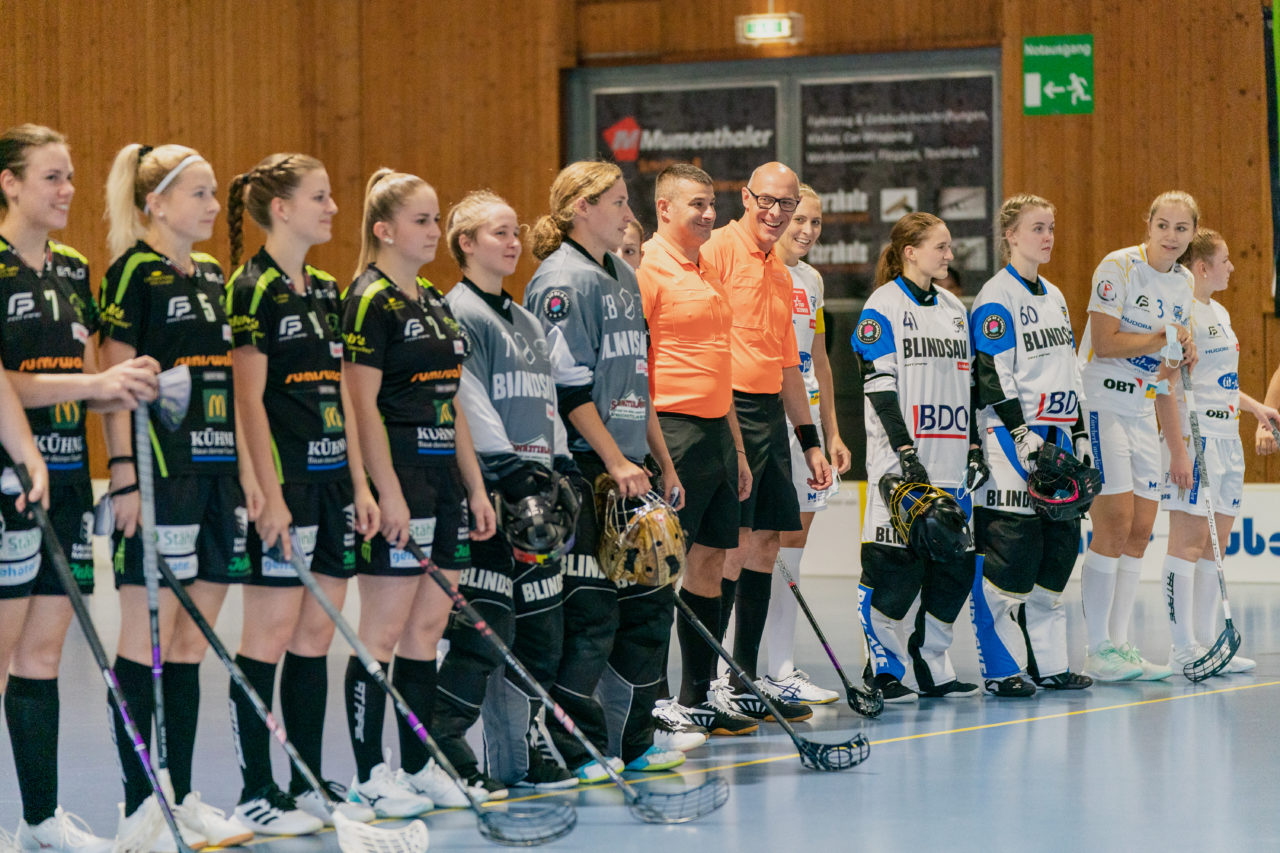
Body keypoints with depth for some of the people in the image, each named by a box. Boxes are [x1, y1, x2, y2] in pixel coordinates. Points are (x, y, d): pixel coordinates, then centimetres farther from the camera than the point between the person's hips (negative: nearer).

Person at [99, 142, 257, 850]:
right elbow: (115, 380, -12)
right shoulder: (135, 273, -7)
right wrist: (125, 474, -18)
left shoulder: (213, 278, 16)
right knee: (148, 639, -5)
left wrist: (245, 468, 15)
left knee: (192, 643, 9)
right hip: (161, 472, -8)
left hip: (216, 473, 8)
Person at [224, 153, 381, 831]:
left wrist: (359, 484, 13)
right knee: (271, 635, -5)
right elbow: (249, 399, -14)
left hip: (331, 479, 8)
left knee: (317, 635, 9)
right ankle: (255, 794, 0)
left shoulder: (326, 291, 15)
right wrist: (271, 494, -19)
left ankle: (309, 785, 15)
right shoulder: (254, 288, -10)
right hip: (285, 482, -8)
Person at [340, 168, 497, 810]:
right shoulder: (369, 300, -10)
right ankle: (369, 773, 1)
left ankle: (418, 765, 15)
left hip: (444, 477, 9)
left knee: (428, 628, 10)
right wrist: (388, 493, -21)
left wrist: (475, 486, 15)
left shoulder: (434, 301, 16)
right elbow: (364, 405, -15)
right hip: (398, 476, -9)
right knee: (384, 630, -4)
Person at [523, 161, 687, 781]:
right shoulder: (563, 282, -11)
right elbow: (569, 388, -17)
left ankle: (630, 742, 18)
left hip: (627, 469, 9)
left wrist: (662, 462, 21)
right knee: (589, 613, -8)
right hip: (583, 473, -9)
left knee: (649, 602, 10)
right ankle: (573, 750, 0)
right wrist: (616, 462, -19)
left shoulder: (623, 278, 18)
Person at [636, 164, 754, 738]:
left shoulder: (708, 274, 18)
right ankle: (649, 703, -4)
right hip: (673, 432, -9)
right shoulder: (647, 269, -9)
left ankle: (698, 697, 16)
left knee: (710, 560, 10)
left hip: (715, 433, 9)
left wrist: (736, 448, 23)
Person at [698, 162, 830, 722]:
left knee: (765, 545, 8)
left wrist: (809, 440, 24)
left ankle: (745, 683, 13)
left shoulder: (781, 273, 19)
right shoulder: (719, 250, -8)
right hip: (728, 408, -9)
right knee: (734, 545, -10)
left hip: (771, 413, 9)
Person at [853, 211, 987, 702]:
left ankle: (932, 667, 13)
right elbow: (879, 386, -11)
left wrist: (974, 449, 14)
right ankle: (885, 668, 2)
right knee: (895, 565, -8)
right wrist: (906, 453, -17)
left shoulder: (955, 310, 16)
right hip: (902, 465, -7)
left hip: (950, 464, 7)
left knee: (955, 566, 4)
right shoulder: (883, 307, -5)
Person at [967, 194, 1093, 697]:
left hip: (1056, 435, 8)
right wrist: (1024, 435, -19)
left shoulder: (1054, 297, 18)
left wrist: (1079, 437, 20)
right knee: (1011, 551, -10)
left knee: (1058, 549, 7)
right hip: (1012, 437, -8)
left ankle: (1047, 663, 12)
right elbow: (993, 376, -14)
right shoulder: (997, 297, -8)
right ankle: (1002, 669, -5)